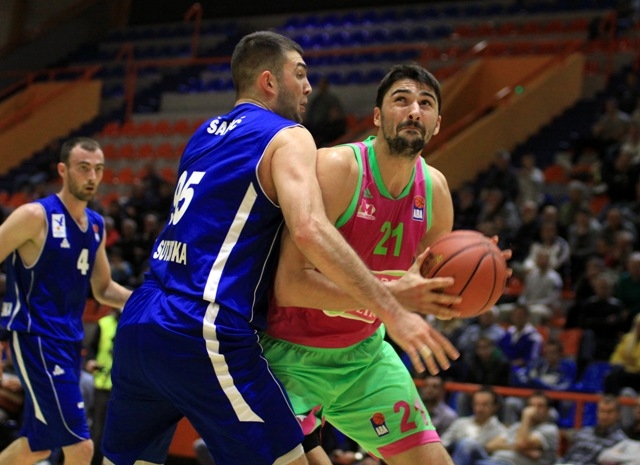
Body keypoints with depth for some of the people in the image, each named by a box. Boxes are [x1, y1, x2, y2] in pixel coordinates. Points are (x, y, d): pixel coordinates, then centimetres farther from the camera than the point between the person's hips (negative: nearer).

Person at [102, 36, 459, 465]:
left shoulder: (205, 135, 21)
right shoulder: (287, 137, -2)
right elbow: (309, 231, -20)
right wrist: (391, 310, -23)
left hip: (138, 324, 8)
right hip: (204, 335, -8)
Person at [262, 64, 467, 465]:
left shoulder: (434, 189, -2)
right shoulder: (336, 169, -22)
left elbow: (434, 291, 11)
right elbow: (290, 285, -30)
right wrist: (388, 294, -37)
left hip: (364, 351, 7)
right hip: (294, 355, -6)